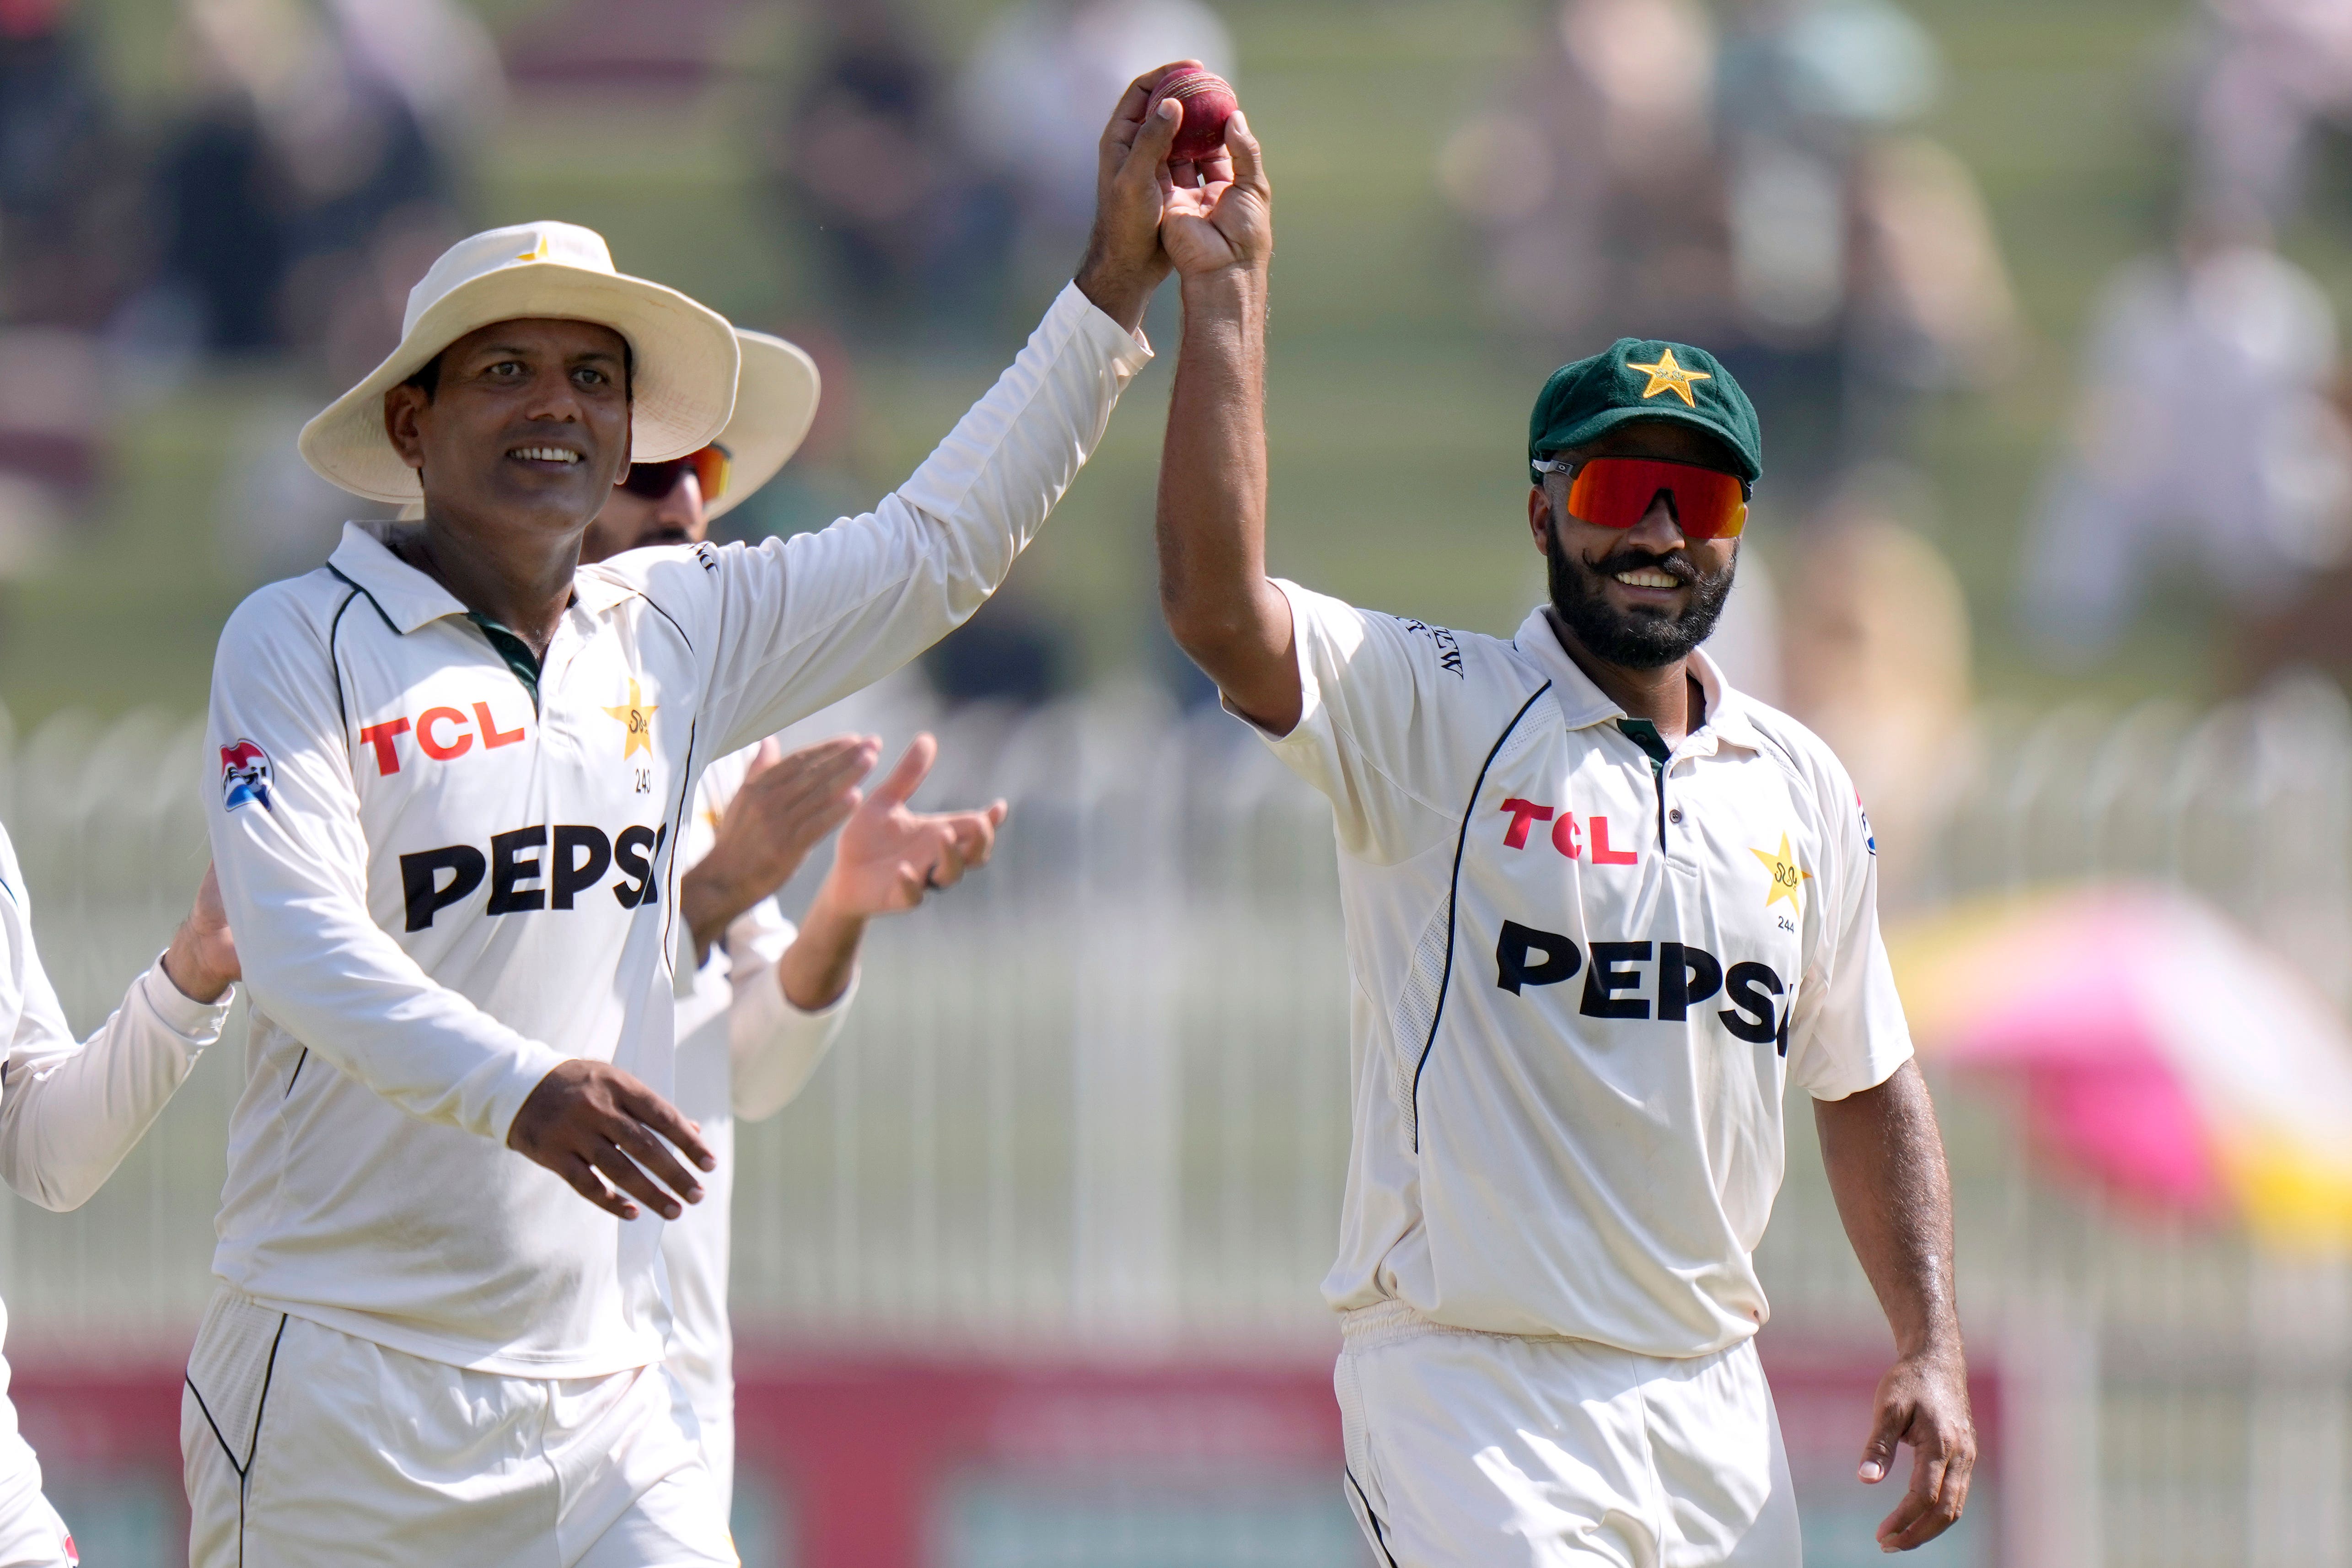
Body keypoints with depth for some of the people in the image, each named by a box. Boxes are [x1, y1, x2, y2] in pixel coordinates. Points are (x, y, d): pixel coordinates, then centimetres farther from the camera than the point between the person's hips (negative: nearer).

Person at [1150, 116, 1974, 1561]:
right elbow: (1220, 607, -21)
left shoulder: (1801, 787, 14)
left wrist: (1933, 1348, 10)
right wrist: (1227, 288, -24)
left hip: (1715, 1414, 6)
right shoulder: (1433, 714, -3)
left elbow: (1866, 1081, 22)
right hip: (1474, 1393, -6)